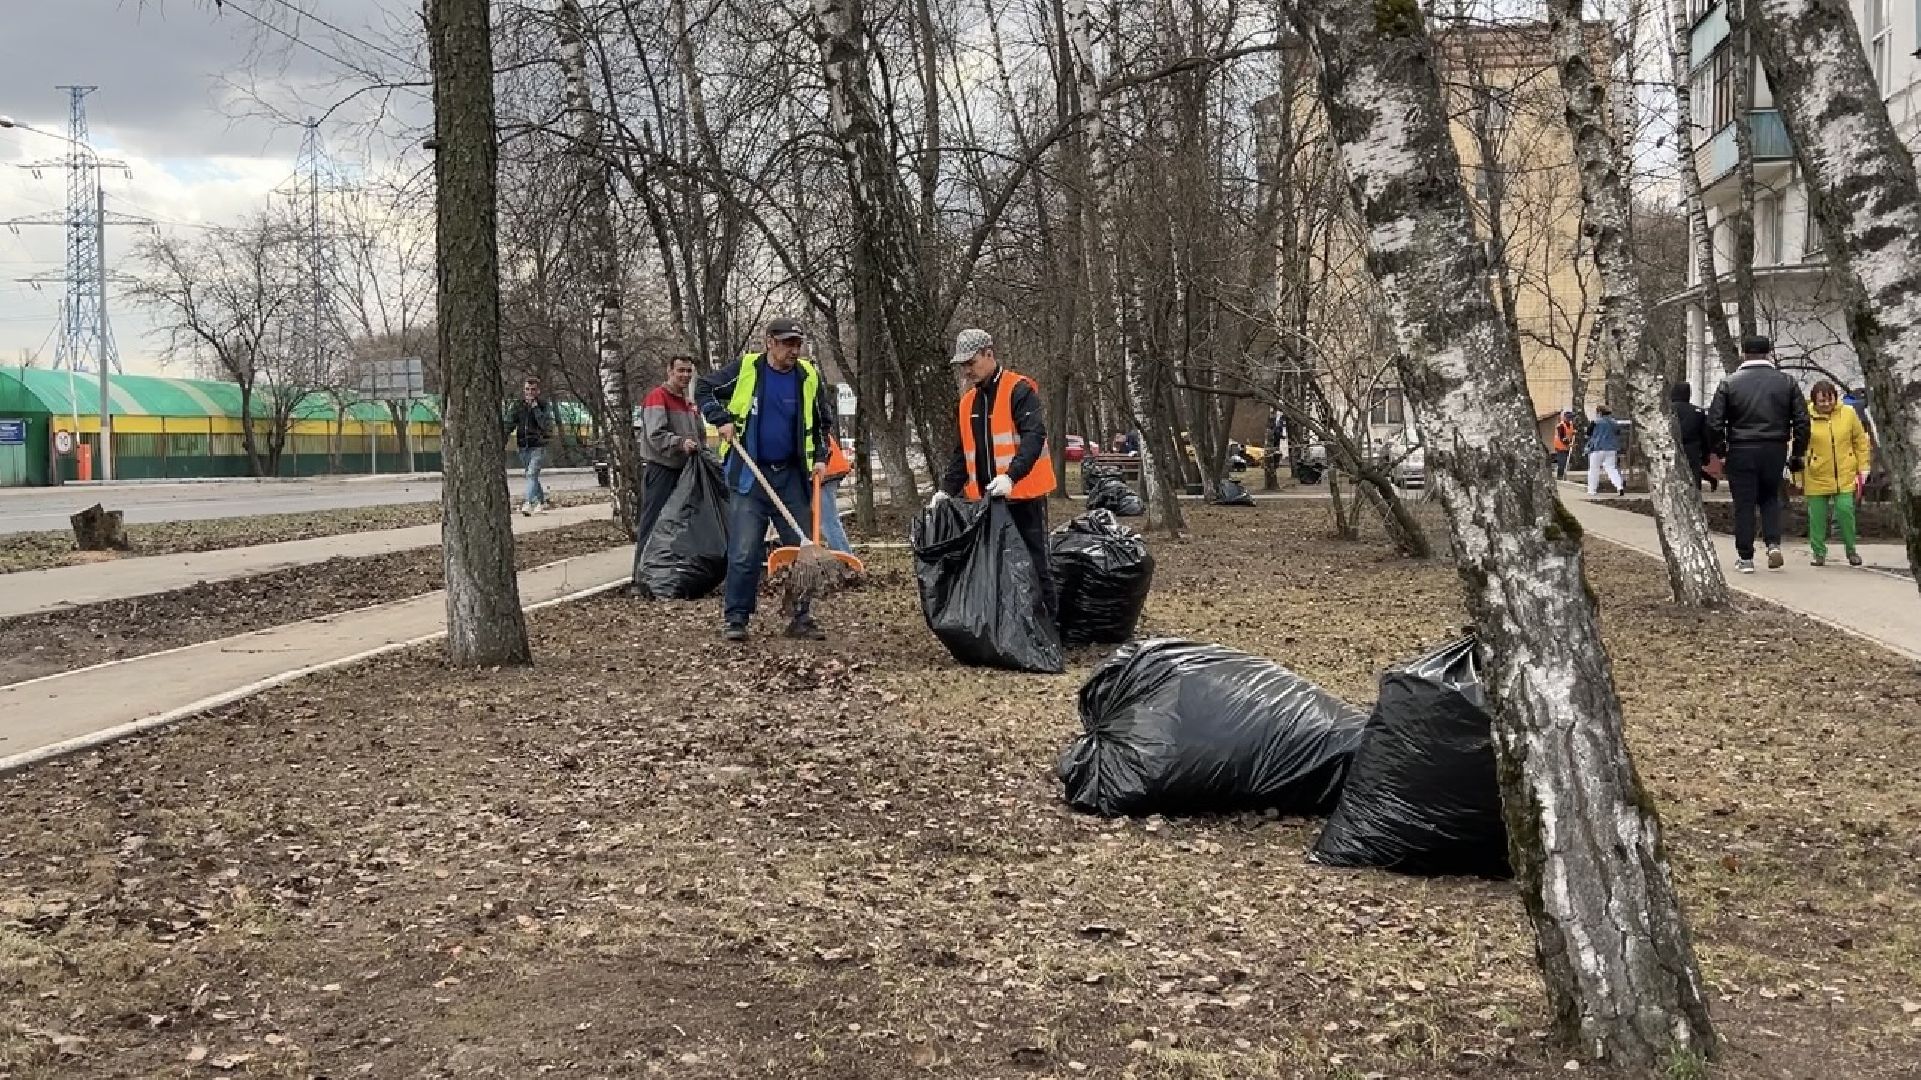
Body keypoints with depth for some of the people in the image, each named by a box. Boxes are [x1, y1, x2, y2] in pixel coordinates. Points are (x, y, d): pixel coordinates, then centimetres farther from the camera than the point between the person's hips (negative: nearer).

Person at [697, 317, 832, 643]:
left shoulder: (808, 376, 5)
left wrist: (820, 457, 4)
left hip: (792, 475, 3)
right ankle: (736, 619, 2)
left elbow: (819, 423, 17)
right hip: (749, 476, -3)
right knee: (744, 552, -6)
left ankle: (802, 617, 14)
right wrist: (722, 419, -9)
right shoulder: (745, 369, -4)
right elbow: (705, 390, 6)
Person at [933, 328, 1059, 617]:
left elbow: (1034, 435, -19)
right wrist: (947, 489, 8)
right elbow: (963, 453, 21)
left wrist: (1011, 476, -31)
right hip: (986, 499, 7)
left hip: (1023, 496, -7)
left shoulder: (1019, 390, -8)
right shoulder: (968, 401, 15)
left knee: (1034, 564, -3)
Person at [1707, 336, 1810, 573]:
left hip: (1741, 451, -2)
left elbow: (1714, 423, -6)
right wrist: (1797, 453, 10)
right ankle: (1774, 544, 3)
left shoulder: (1729, 384, -2)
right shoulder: (1786, 382, 3)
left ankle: (1745, 558, 9)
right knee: (1770, 498, 20)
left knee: (1744, 505, 5)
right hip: (1775, 450, 2)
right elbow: (1802, 421, 2)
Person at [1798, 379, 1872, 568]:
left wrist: (1863, 469, 5)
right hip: (1816, 477, -1)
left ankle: (1851, 550, 13)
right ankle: (1819, 552, 19)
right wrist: (1799, 476, -1)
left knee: (1845, 510, -5)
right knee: (1817, 516, 4)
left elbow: (1861, 442, 8)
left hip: (1845, 476, 1)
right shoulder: (1806, 417, -7)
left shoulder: (1849, 414, -1)